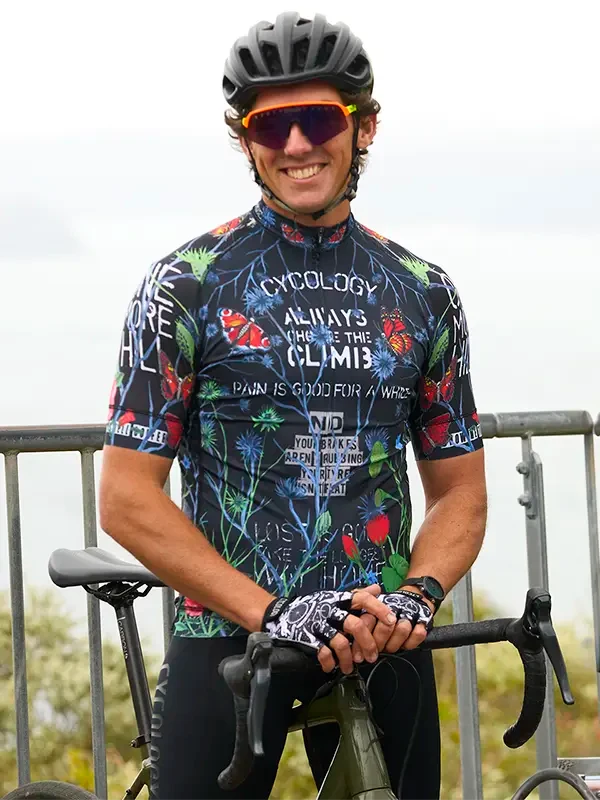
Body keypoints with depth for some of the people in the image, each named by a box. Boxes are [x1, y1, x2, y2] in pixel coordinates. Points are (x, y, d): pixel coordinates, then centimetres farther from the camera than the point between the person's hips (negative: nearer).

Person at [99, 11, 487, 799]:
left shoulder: (423, 295, 8)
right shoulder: (187, 286, -2)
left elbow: (460, 492, 11)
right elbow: (128, 497, -6)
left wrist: (416, 595, -10)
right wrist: (273, 612, -16)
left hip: (383, 646, 3)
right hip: (226, 636, -3)